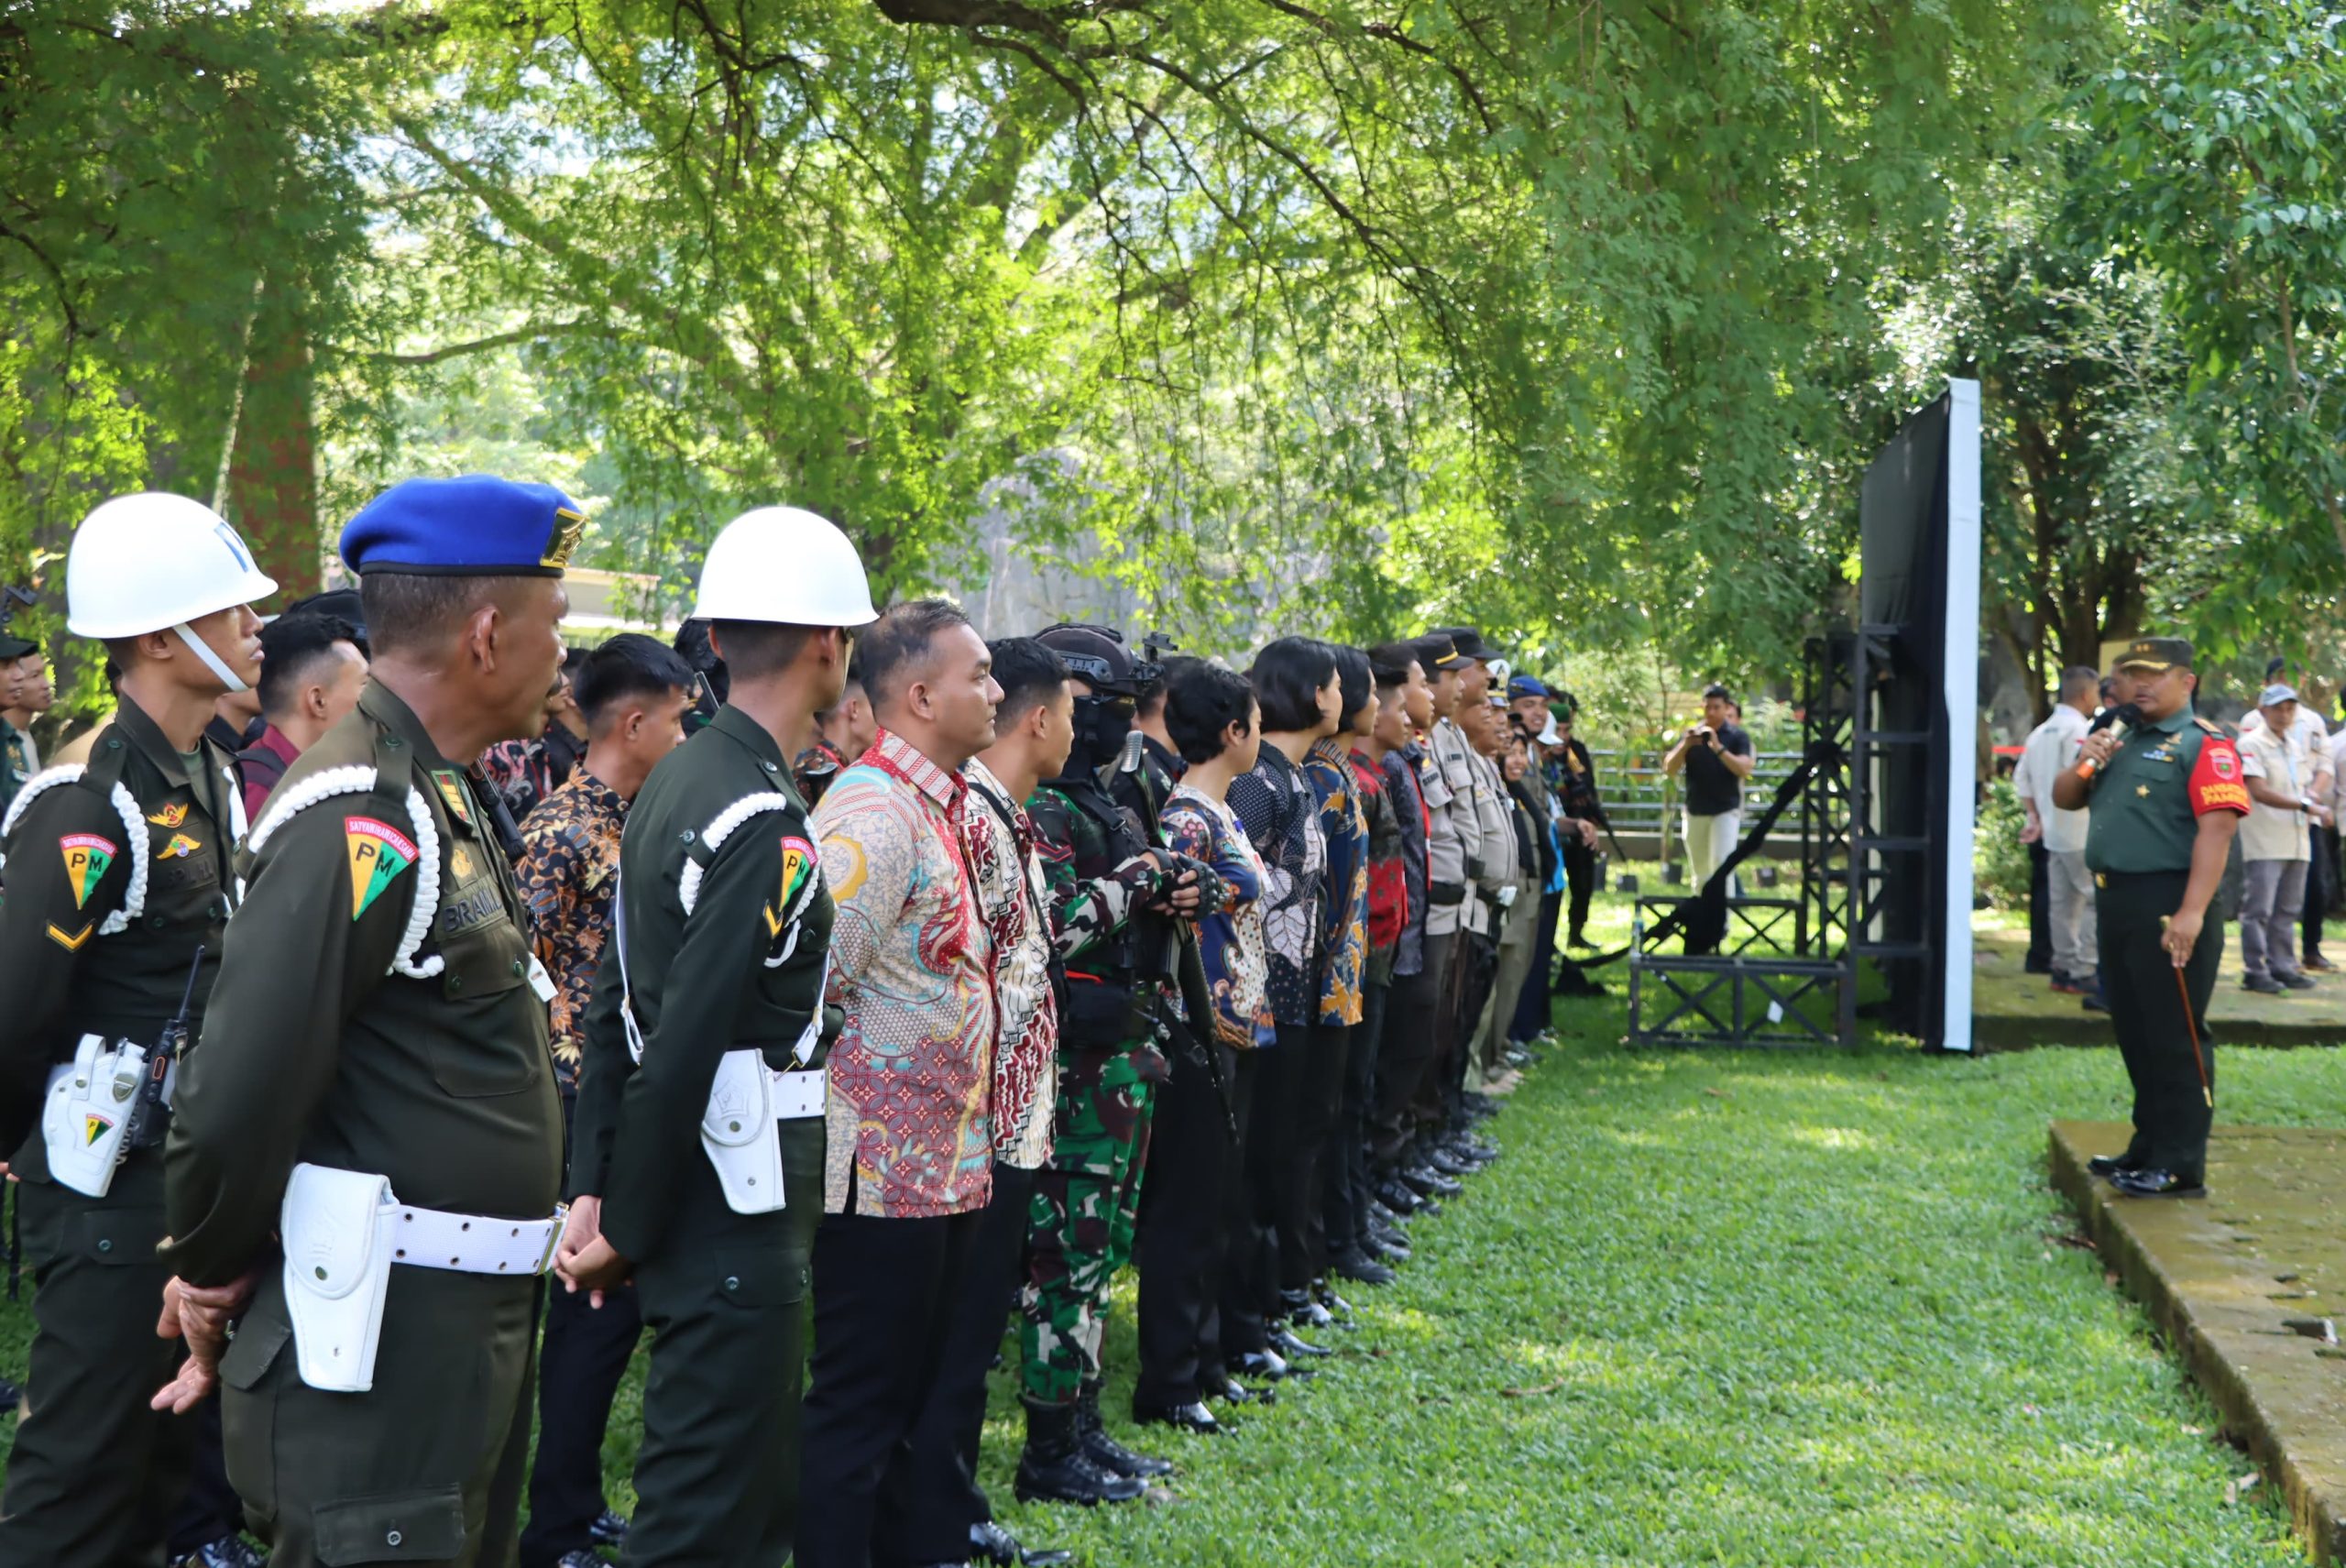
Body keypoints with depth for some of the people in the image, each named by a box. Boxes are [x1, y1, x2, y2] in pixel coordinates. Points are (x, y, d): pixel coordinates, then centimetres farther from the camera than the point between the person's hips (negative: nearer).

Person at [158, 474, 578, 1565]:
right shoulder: (362, 823, -20)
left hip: (465, 1341, 10)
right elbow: (237, 1095, -25)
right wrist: (211, 1272, -8)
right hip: (375, 1356, -10)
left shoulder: (430, 801, 12)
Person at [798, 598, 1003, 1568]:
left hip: (942, 1164, 9)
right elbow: (815, 981, -27)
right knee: (858, 1410, -1)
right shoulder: (873, 813, -18)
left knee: (907, 1401, 18)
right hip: (885, 1165, -9)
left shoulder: (940, 806, 12)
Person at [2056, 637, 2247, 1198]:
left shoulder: (2203, 744, -8)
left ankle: (2180, 1163, -2)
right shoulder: (2121, 741, 18)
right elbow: (2064, 798, 23)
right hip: (2117, 901, 9)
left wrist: (2192, 912, -26)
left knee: (2173, 1038, -5)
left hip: (2168, 905, -9)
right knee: (2134, 1033, 15)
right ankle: (2149, 1146, 25)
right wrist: (2085, 766, 0)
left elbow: (2217, 826, -19)